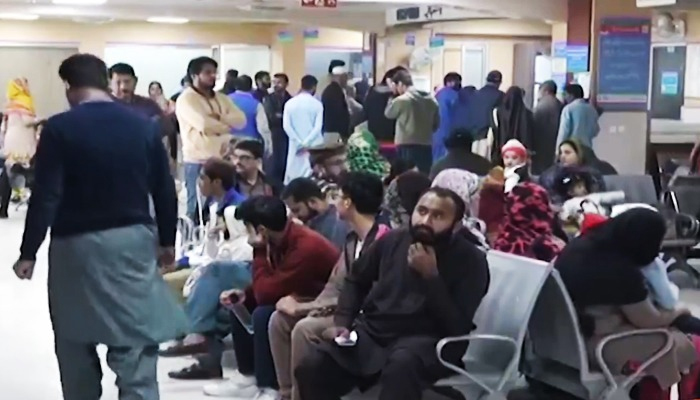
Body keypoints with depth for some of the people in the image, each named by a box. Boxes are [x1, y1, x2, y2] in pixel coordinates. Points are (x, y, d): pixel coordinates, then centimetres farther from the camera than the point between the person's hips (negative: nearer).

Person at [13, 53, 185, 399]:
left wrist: (28, 252, -5)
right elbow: (165, 191, 6)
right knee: (135, 347, 1)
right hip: (133, 241, 2)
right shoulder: (144, 126, 2)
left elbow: (46, 196, -12)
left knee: (75, 346, 15)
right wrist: (167, 241, 18)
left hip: (77, 245, -2)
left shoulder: (60, 128, -8)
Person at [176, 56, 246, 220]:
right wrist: (227, 125, -6)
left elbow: (241, 120, 2)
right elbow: (204, 124, -22)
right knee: (198, 208, 0)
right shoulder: (186, 99, -8)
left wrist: (220, 117, -15)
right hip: (198, 162, -7)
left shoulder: (221, 98, 14)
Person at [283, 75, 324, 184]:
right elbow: (318, 127, -13)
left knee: (293, 175, 9)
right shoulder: (317, 104, -5)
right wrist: (306, 143, -11)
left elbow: (286, 125, -6)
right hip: (313, 146, -2)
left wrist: (299, 143, -6)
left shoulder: (290, 103, 1)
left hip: (295, 146, 2)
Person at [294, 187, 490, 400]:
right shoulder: (393, 240, 7)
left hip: (425, 341, -4)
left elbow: (457, 327, -13)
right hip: (372, 330, 4)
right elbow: (355, 281, 20)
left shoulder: (470, 260, -5)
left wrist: (431, 276, -18)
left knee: (401, 365, -40)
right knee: (312, 366, -20)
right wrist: (342, 322, 4)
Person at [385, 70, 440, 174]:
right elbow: (436, 124, 14)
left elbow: (388, 113, 9)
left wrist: (393, 94, 12)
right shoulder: (431, 99, 8)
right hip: (426, 145, 5)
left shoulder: (401, 100, -9)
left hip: (407, 146, -5)